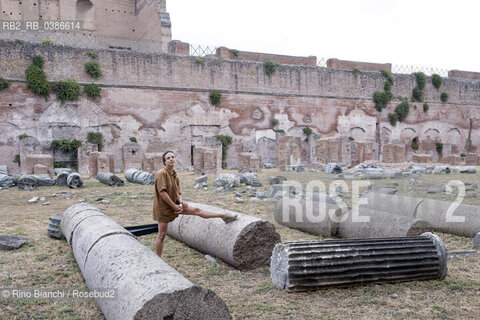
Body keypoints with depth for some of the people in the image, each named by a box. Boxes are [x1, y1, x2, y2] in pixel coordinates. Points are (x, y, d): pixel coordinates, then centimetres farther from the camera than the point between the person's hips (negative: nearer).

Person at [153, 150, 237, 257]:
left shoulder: (174, 174, 7)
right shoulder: (162, 173, -19)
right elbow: (162, 192, -26)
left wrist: (180, 204, -7)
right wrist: (174, 206, -21)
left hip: (175, 203, 7)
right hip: (164, 207, -7)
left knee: (196, 210, 7)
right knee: (162, 235, 1)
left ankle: (223, 216, 15)